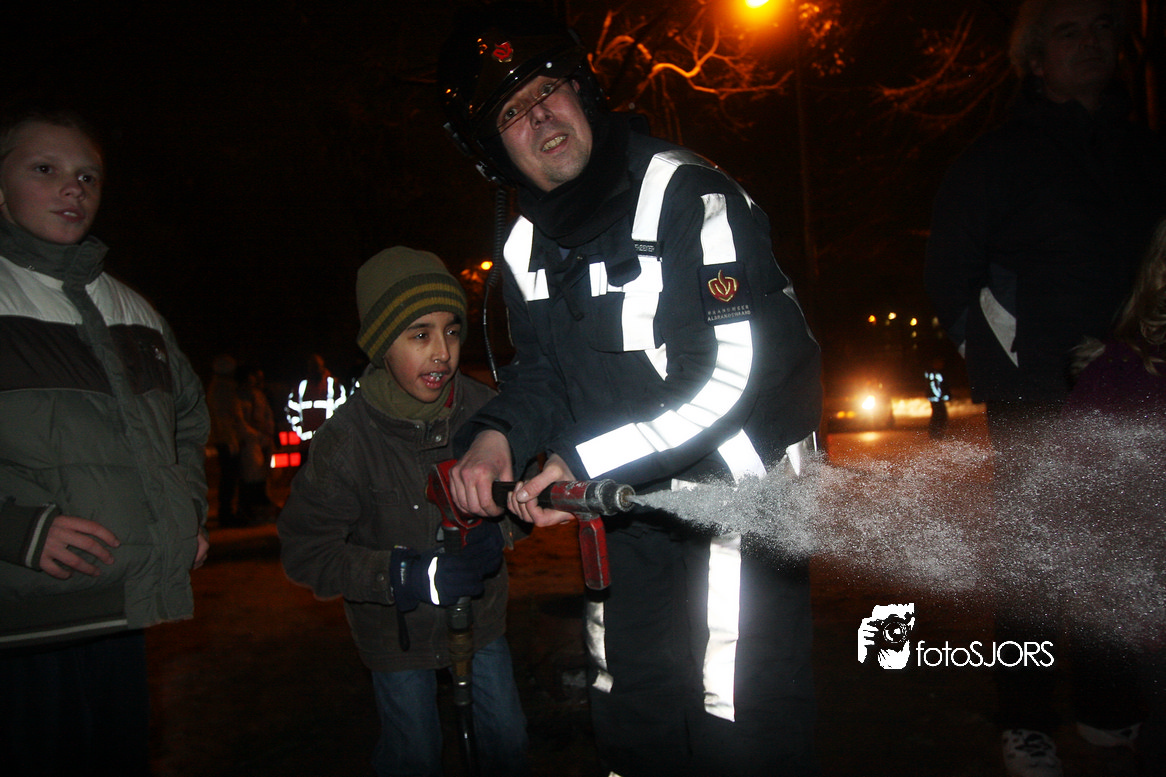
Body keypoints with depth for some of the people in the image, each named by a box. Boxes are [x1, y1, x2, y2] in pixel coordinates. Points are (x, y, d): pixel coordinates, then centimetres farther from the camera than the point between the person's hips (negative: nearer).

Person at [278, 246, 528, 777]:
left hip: (481, 612, 3)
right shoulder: (346, 439, -24)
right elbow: (306, 551, -19)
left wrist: (496, 529, -22)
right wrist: (409, 578, -29)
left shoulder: (481, 408, -16)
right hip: (399, 630, -3)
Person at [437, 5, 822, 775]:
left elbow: (736, 371, -26)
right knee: (629, 715, 19)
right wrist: (498, 436, -10)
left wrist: (587, 462, -25)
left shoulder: (689, 195, -20)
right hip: (628, 502, 7)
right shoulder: (527, 249, 4)